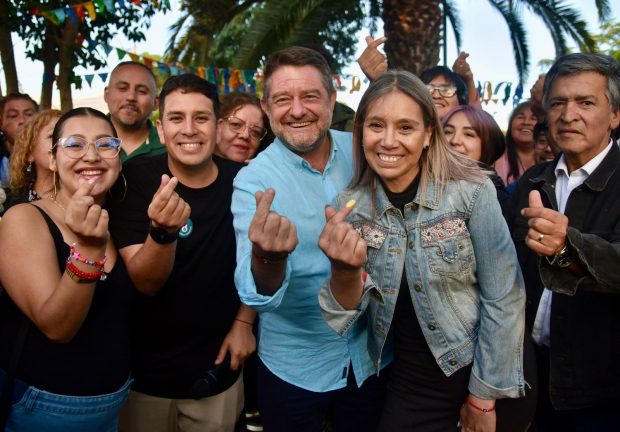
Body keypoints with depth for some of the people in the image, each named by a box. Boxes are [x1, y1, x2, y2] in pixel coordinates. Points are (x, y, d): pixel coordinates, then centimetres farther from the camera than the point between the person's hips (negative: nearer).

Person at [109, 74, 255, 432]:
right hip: (147, 370, -1)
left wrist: (244, 322, 1)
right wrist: (162, 231, -39)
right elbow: (145, 282, -21)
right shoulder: (136, 179, -15)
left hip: (218, 367, 2)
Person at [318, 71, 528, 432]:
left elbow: (504, 299, -13)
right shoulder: (351, 207, -8)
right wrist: (344, 271, -30)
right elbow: (346, 315, -10)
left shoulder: (472, 192, -17)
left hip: (484, 374, -2)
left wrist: (484, 397, -10)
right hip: (411, 382, 2)